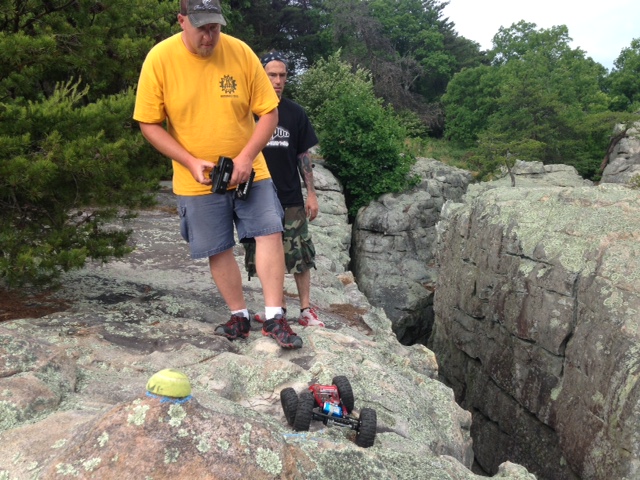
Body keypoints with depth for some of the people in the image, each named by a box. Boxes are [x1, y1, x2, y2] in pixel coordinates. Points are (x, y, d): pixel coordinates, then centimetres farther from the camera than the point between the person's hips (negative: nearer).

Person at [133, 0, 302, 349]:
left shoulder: (240, 52, -9)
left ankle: (274, 317, 0)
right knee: (218, 250, 6)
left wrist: (246, 157, -19)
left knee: (270, 232, -9)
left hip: (249, 170, 1)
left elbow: (269, 112, -6)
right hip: (197, 180, 0)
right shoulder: (159, 59, -11)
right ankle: (239, 316, 23)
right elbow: (149, 124, -7)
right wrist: (191, 163, -17)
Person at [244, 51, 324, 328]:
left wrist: (311, 193, 2)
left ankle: (306, 309, 13)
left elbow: (303, 155, 7)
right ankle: (279, 307, 22)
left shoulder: (295, 113, 4)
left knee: (300, 256, 2)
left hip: (291, 198, 1)